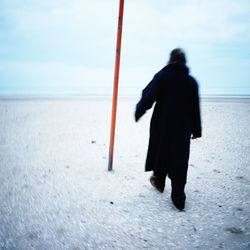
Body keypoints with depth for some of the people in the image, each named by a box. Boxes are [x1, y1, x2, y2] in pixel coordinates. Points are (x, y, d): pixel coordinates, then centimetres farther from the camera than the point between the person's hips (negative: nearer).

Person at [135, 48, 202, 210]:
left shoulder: (161, 76, -5)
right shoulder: (191, 81, 3)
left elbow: (149, 97, -13)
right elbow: (195, 108, 7)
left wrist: (138, 112, 2)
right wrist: (196, 130, 14)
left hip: (161, 125, -1)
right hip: (183, 129, 1)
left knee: (160, 153, 19)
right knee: (180, 161, 4)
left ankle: (159, 182, 38)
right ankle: (179, 198, 4)